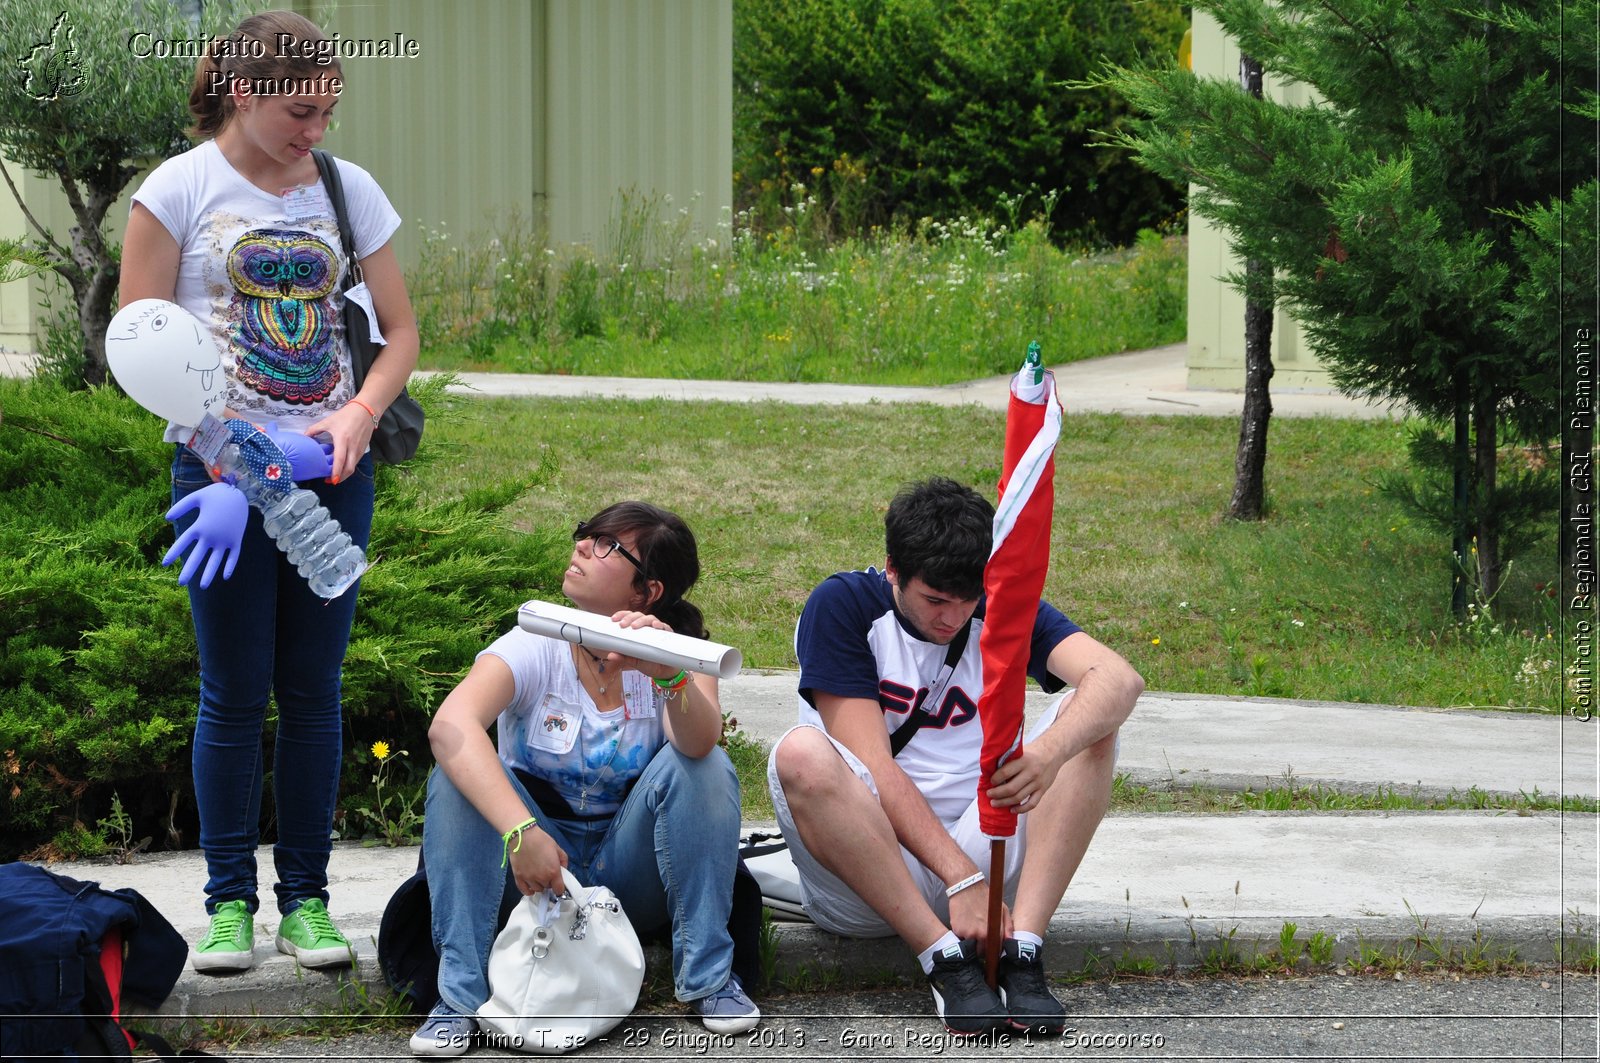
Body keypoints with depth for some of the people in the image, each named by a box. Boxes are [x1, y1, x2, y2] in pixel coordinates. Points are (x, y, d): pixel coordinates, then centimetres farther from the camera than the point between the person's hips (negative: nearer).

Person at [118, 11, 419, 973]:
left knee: (314, 687, 5)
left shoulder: (348, 190, 8)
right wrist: (211, 430, -16)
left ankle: (308, 899, 12)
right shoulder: (182, 189, -2)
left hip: (332, 467, 3)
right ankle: (230, 901, 9)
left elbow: (400, 330, 11)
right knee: (235, 693, 0)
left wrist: (360, 414, -8)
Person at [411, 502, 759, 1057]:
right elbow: (449, 727, -34)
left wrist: (669, 676, -53)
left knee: (705, 766, -24)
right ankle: (459, 992, -25)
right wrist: (521, 831, -47)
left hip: (632, 879, 0)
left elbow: (697, 743, -32)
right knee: (458, 775, -27)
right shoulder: (535, 647, -13)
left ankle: (708, 976, -17)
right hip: (533, 864, 0)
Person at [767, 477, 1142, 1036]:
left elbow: (1120, 679, -18)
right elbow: (872, 766, -15)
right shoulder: (842, 606, -7)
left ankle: (1022, 950, -26)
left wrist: (1050, 751, -40)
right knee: (801, 754, -32)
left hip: (978, 842, 3)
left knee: (1089, 720, -14)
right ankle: (946, 960, -29)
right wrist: (960, 878, -26)